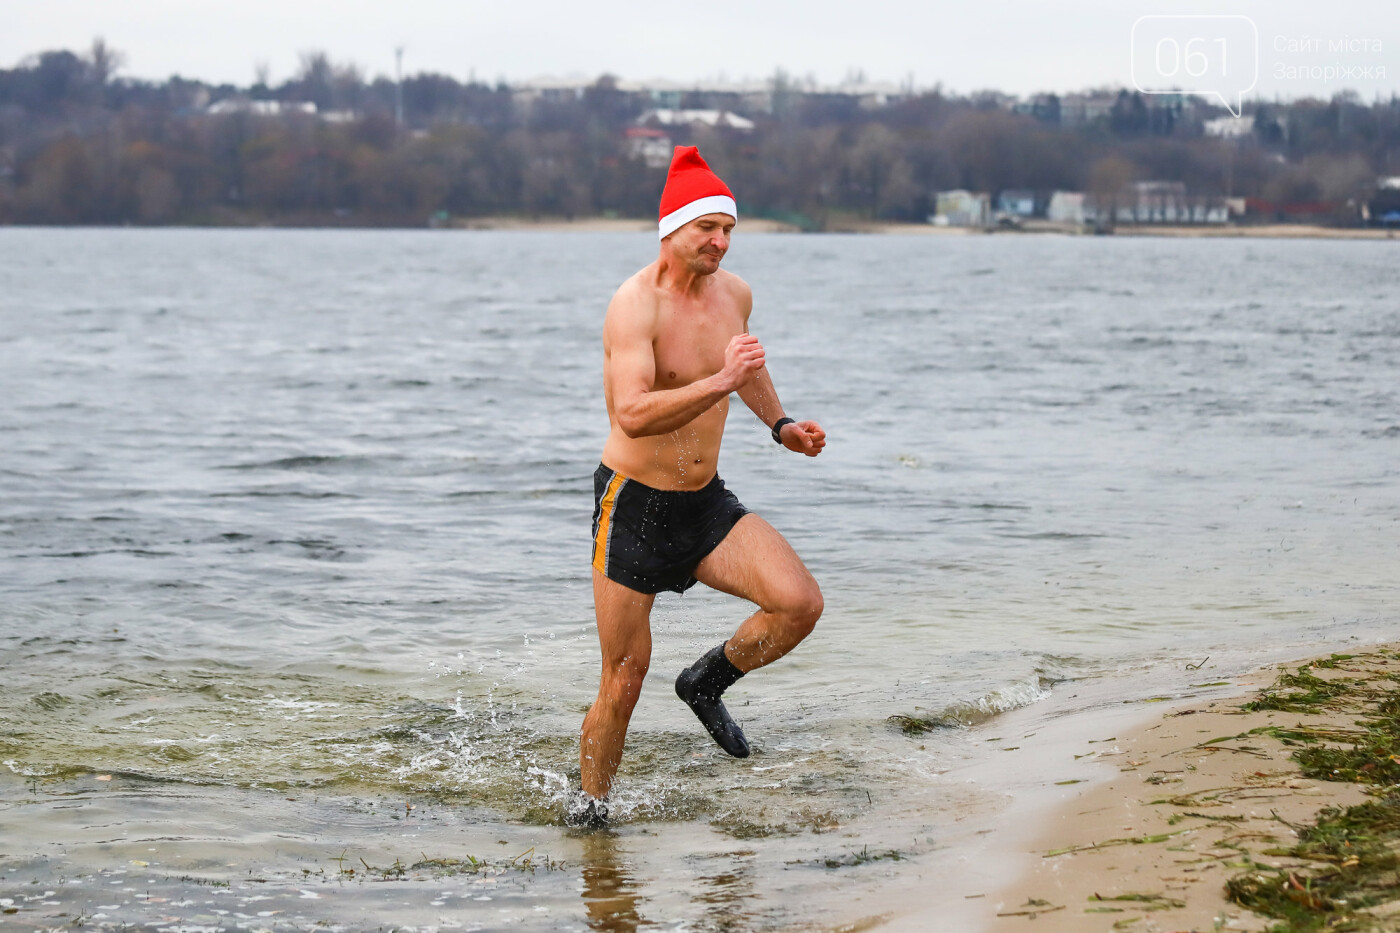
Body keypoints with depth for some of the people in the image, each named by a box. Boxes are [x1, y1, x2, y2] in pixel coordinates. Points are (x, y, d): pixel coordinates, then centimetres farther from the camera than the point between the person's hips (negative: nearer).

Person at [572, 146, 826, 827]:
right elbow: (633, 414, -33)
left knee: (800, 604, -15)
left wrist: (779, 425, 19)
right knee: (624, 678, 0)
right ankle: (589, 805, 23)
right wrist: (719, 383, -40)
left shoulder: (734, 293, 3)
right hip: (633, 506, -6)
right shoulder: (635, 304, -20)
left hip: (707, 502, 6)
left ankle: (706, 682, 12)